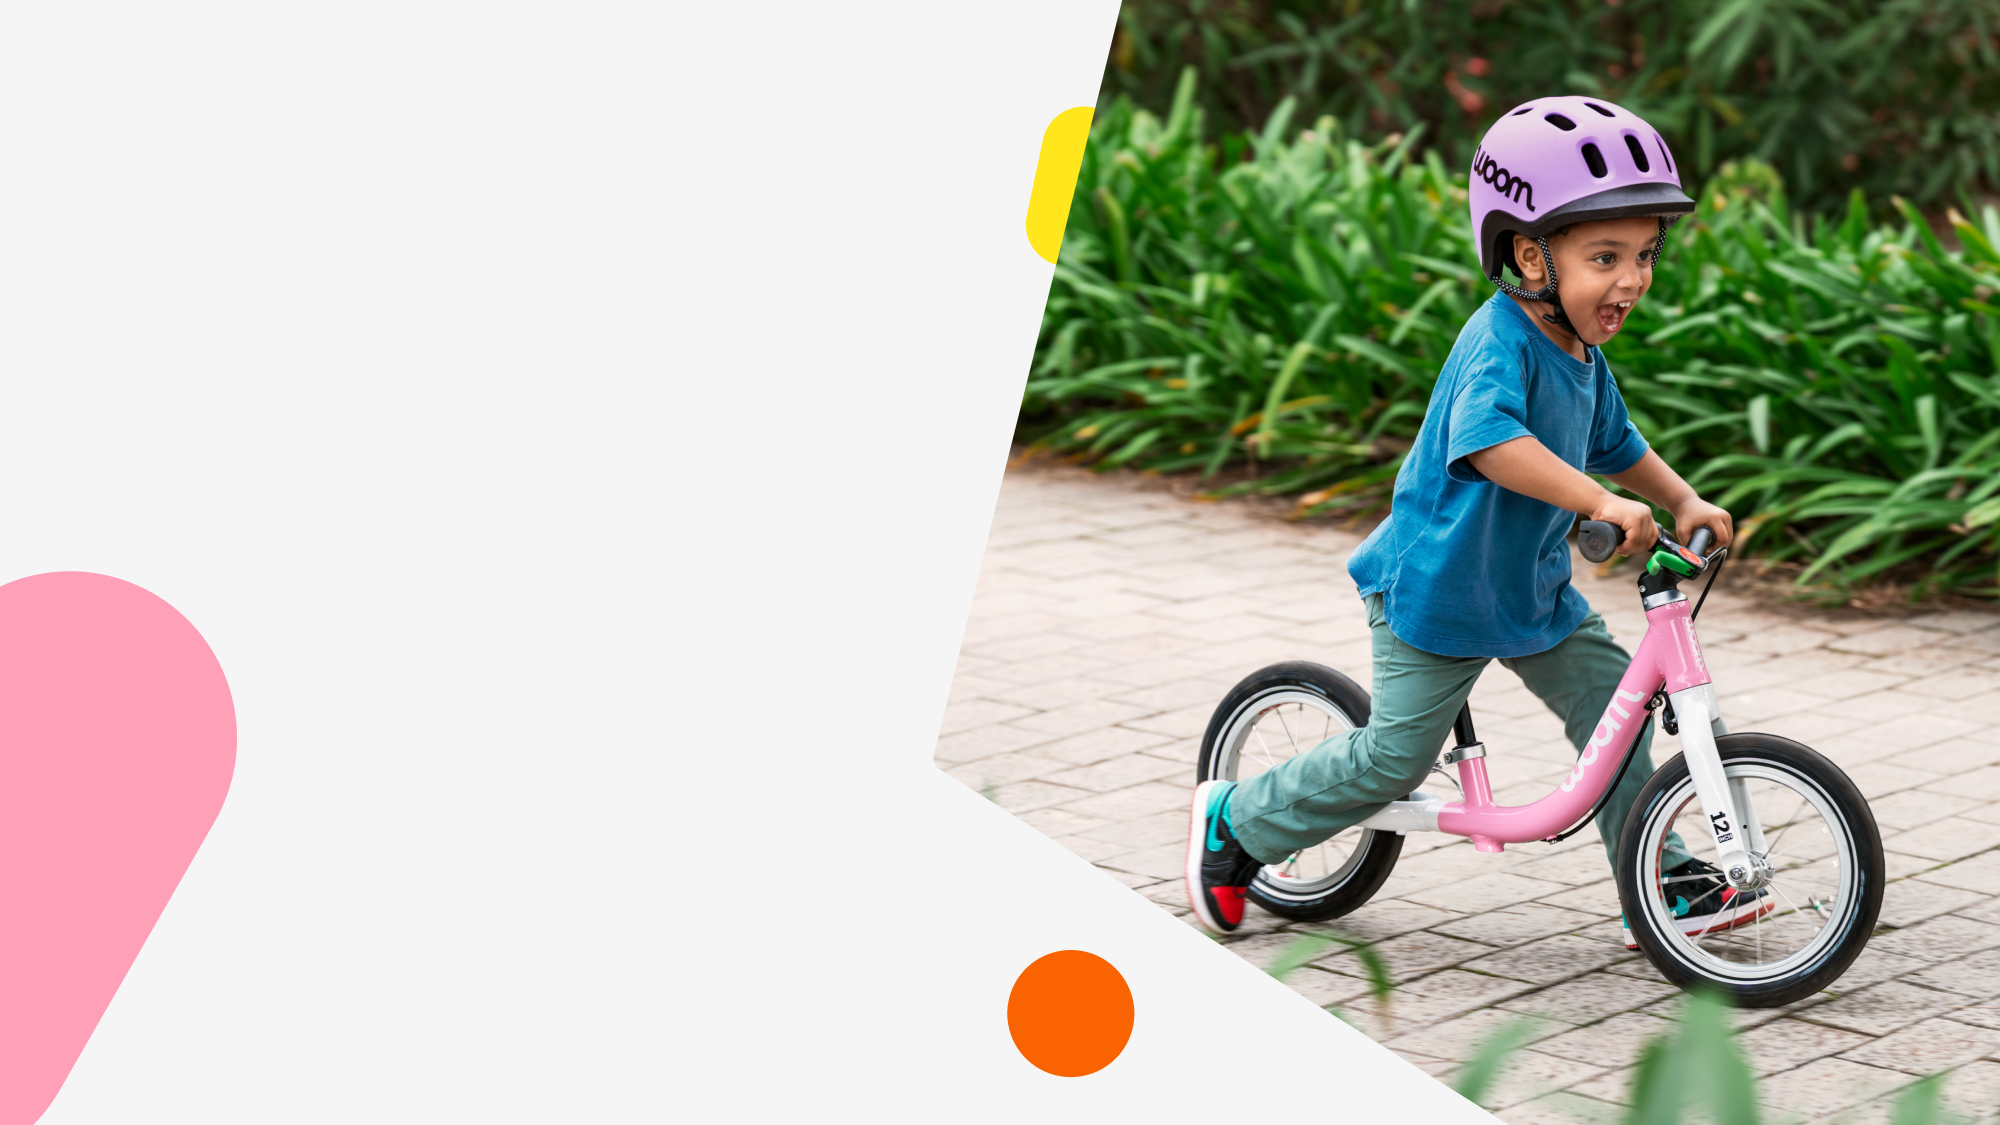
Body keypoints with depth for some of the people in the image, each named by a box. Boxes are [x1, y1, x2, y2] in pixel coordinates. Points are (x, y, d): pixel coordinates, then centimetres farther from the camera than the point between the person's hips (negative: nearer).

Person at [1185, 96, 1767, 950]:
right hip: (1437, 585, -8)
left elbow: (1617, 446, 20)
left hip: (1532, 585, 8)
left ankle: (1663, 885, 10)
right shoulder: (1500, 342, -27)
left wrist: (1686, 502, 5)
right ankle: (1234, 822, 16)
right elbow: (1489, 439, -46)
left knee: (1614, 702, 1)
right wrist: (1601, 502, -53)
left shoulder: (1583, 354, 3)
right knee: (1396, 754, -2)